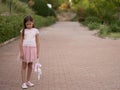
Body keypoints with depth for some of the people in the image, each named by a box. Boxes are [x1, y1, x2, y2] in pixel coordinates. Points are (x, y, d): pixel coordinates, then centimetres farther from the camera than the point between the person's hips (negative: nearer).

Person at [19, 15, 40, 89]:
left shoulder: (36, 31, 3)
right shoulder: (23, 31, 1)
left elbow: (38, 42, 4)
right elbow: (21, 42, -2)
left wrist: (38, 52, 2)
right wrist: (21, 52, -9)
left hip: (32, 49, 2)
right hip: (25, 48, -1)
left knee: (30, 66, 10)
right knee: (24, 66, 1)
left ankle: (28, 81, 23)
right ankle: (23, 82, 5)